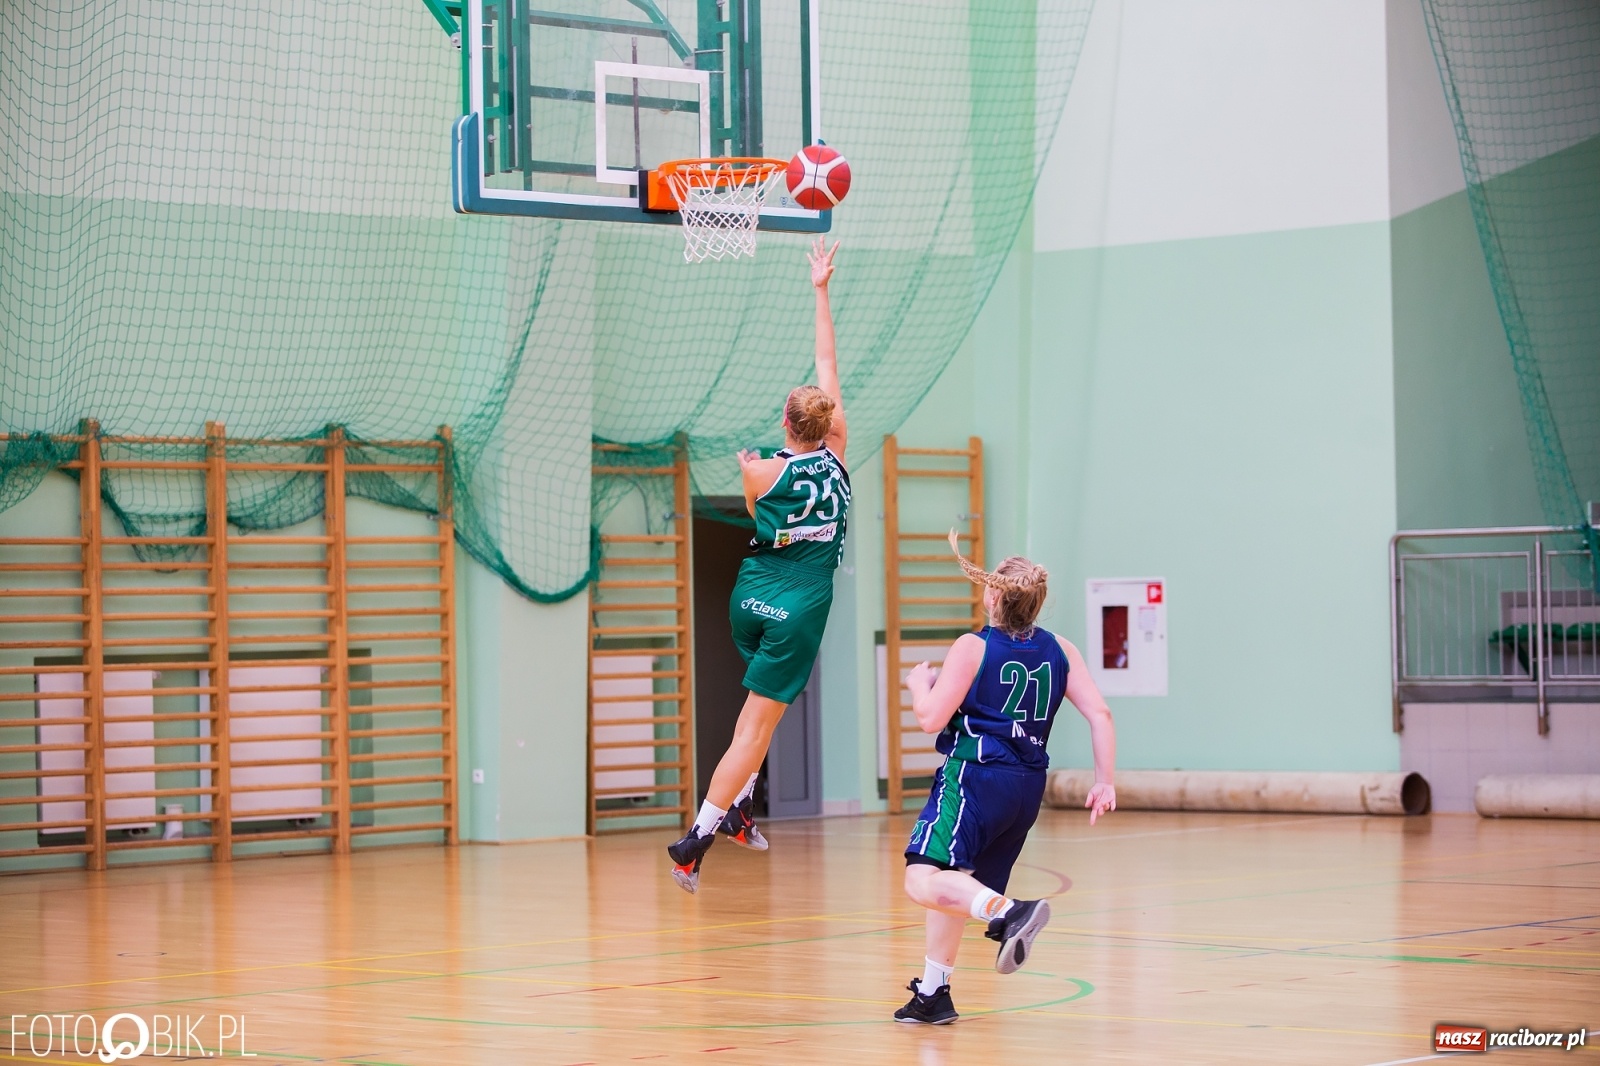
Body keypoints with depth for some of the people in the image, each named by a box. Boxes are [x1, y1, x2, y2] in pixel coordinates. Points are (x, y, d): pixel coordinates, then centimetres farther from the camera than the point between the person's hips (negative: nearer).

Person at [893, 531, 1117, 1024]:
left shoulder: (972, 648, -7)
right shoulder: (1059, 650, 8)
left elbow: (932, 718, -9)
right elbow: (1099, 715, 2)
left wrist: (919, 684, 11)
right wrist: (1104, 781, 7)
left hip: (977, 775, -7)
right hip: (1028, 785, 7)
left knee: (924, 880, -17)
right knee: (952, 882, 21)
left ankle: (1008, 912, -42)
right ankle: (933, 993, 22)